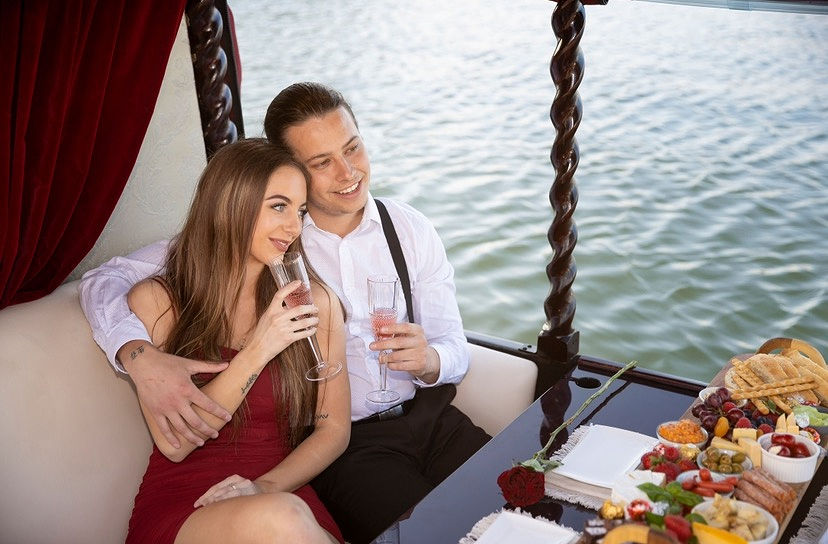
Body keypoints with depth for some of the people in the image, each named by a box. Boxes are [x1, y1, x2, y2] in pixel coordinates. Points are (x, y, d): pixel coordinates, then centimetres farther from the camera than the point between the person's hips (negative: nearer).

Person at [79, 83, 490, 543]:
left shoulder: (412, 229, 4)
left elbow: (455, 352, 6)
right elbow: (106, 280, -11)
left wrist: (429, 360, -19)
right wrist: (141, 357, -32)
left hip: (431, 418, 4)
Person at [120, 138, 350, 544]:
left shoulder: (316, 302, 6)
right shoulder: (153, 300, 1)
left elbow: (333, 429, 6)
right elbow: (174, 443, -6)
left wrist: (267, 487, -11)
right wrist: (256, 352, -14)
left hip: (283, 496, 3)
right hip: (179, 507, -2)